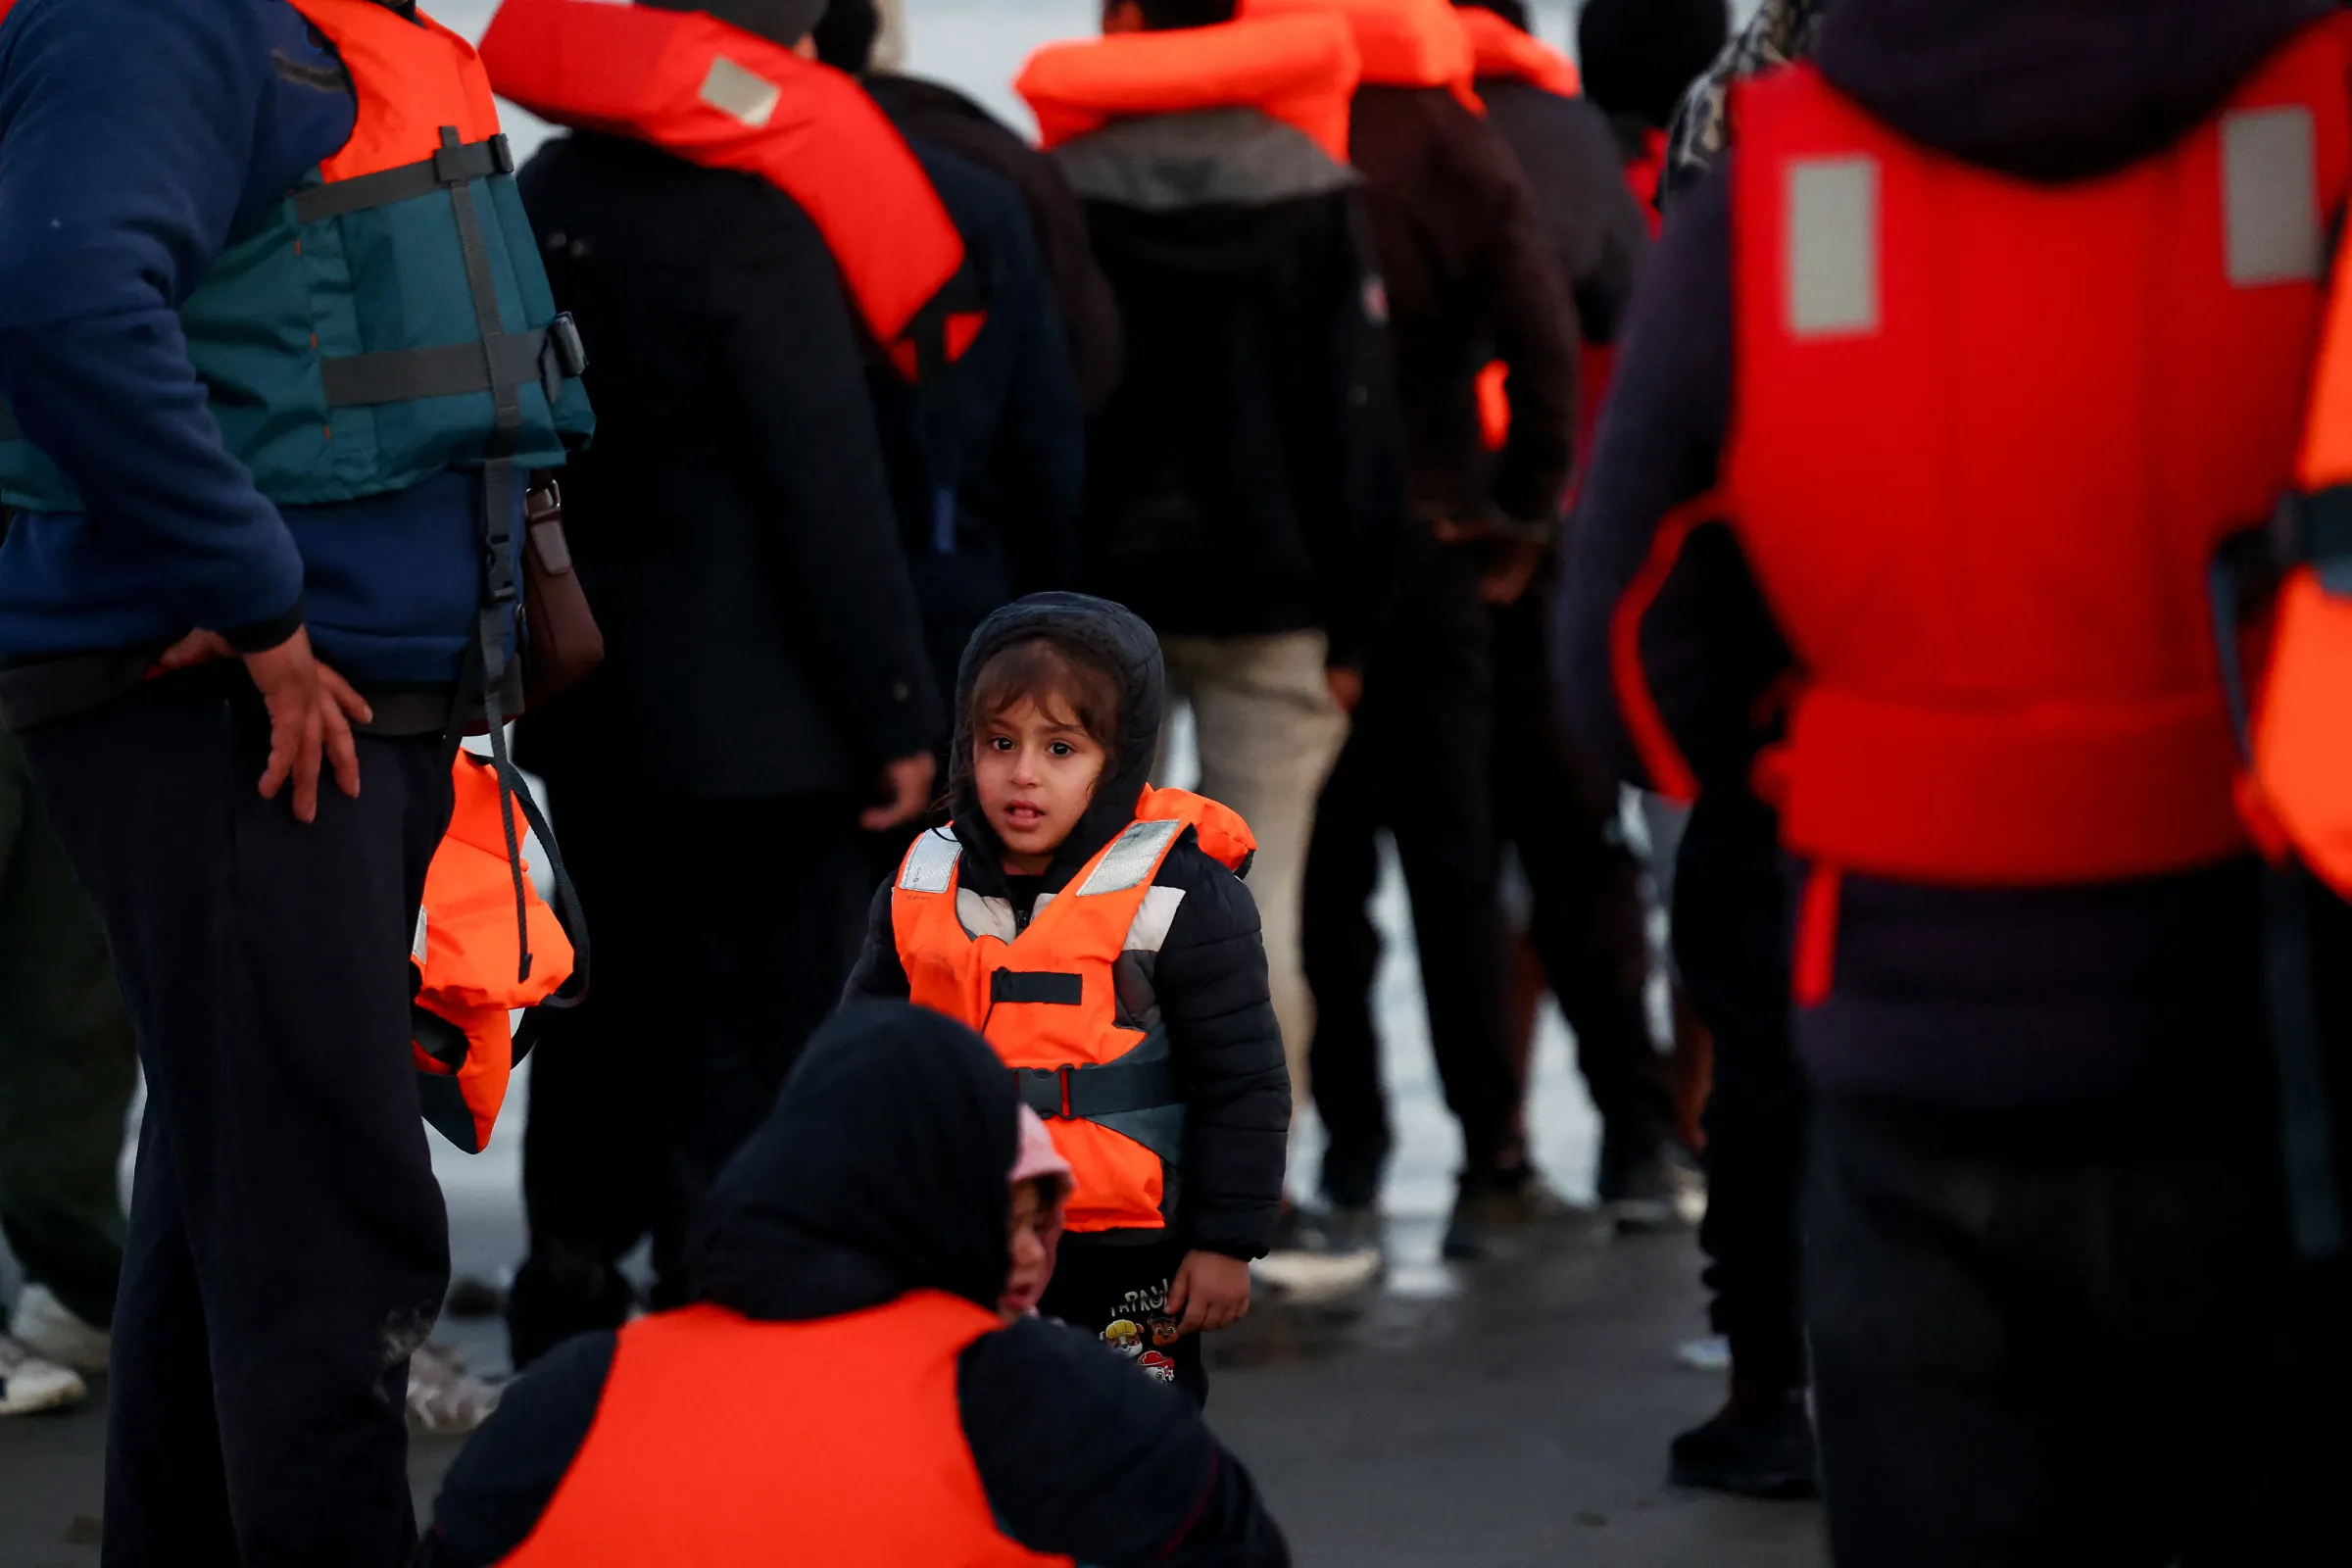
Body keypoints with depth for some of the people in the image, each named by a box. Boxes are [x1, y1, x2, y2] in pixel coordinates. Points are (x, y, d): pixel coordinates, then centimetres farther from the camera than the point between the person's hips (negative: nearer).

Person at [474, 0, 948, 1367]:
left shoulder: (548, 194, 8)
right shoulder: (758, 225, -16)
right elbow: (832, 495, -16)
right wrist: (898, 711, -11)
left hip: (585, 690, 8)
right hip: (756, 723, -8)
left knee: (612, 1010, 17)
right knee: (754, 1044, -4)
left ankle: (569, 1303, 24)